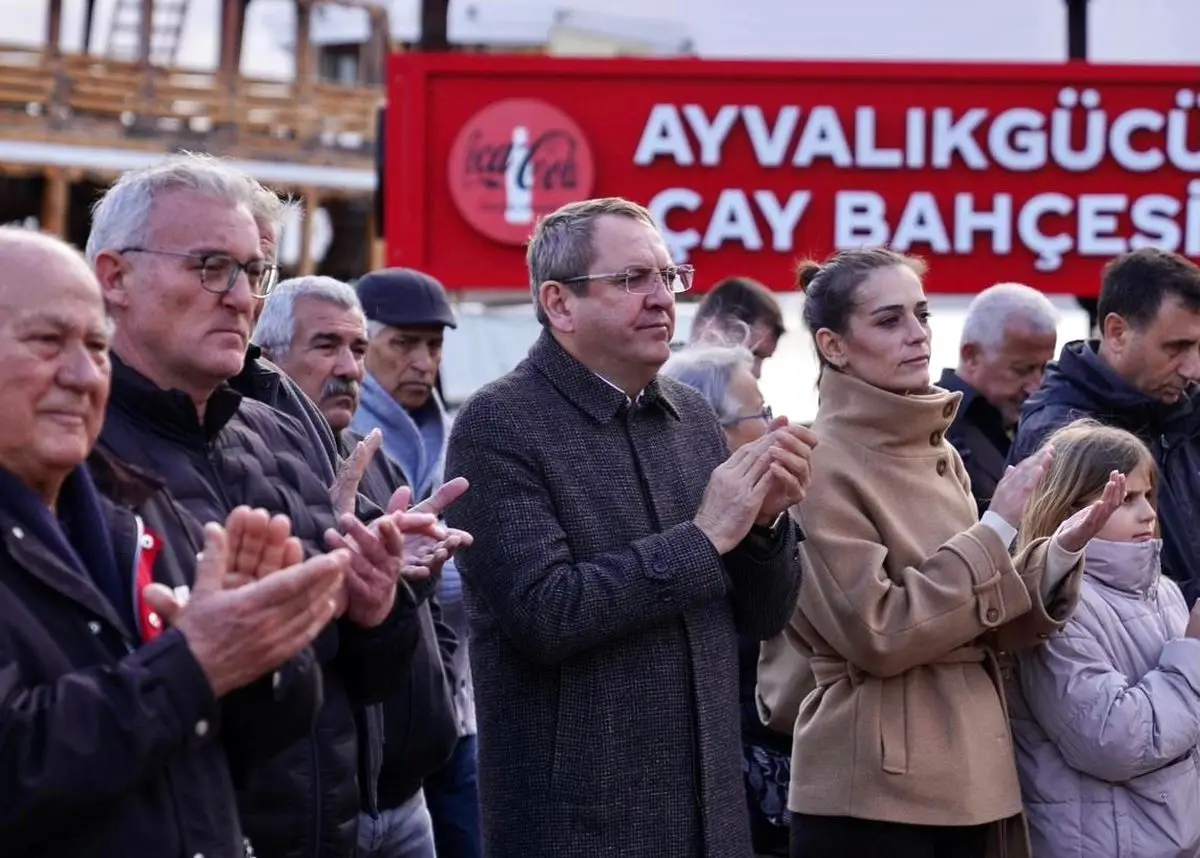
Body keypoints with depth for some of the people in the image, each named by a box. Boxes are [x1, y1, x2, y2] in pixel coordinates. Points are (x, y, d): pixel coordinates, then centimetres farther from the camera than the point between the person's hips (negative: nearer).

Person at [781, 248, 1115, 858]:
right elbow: (879, 634, -18)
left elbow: (984, 625, 11)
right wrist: (996, 529, -15)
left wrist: (1061, 552, -5)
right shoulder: (820, 465, -11)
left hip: (969, 777, 7)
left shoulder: (938, 454, 11)